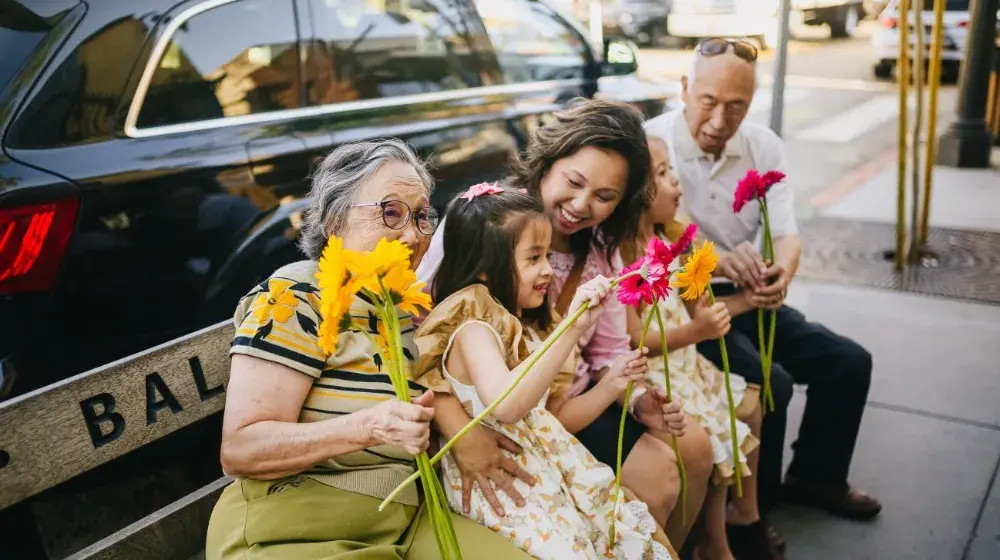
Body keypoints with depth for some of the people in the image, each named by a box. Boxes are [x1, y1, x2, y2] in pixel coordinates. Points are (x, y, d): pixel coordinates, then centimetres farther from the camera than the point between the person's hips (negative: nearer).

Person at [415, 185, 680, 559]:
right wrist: (572, 328, -35)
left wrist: (611, 384, 6)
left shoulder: (519, 325, 14)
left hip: (552, 465, 8)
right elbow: (506, 406, -34)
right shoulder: (473, 329, -14)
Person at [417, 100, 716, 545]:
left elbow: (608, 352, 7)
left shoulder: (599, 246, 1)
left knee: (694, 448, 8)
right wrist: (461, 431, -40)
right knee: (656, 473, -12)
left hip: (575, 402, 8)